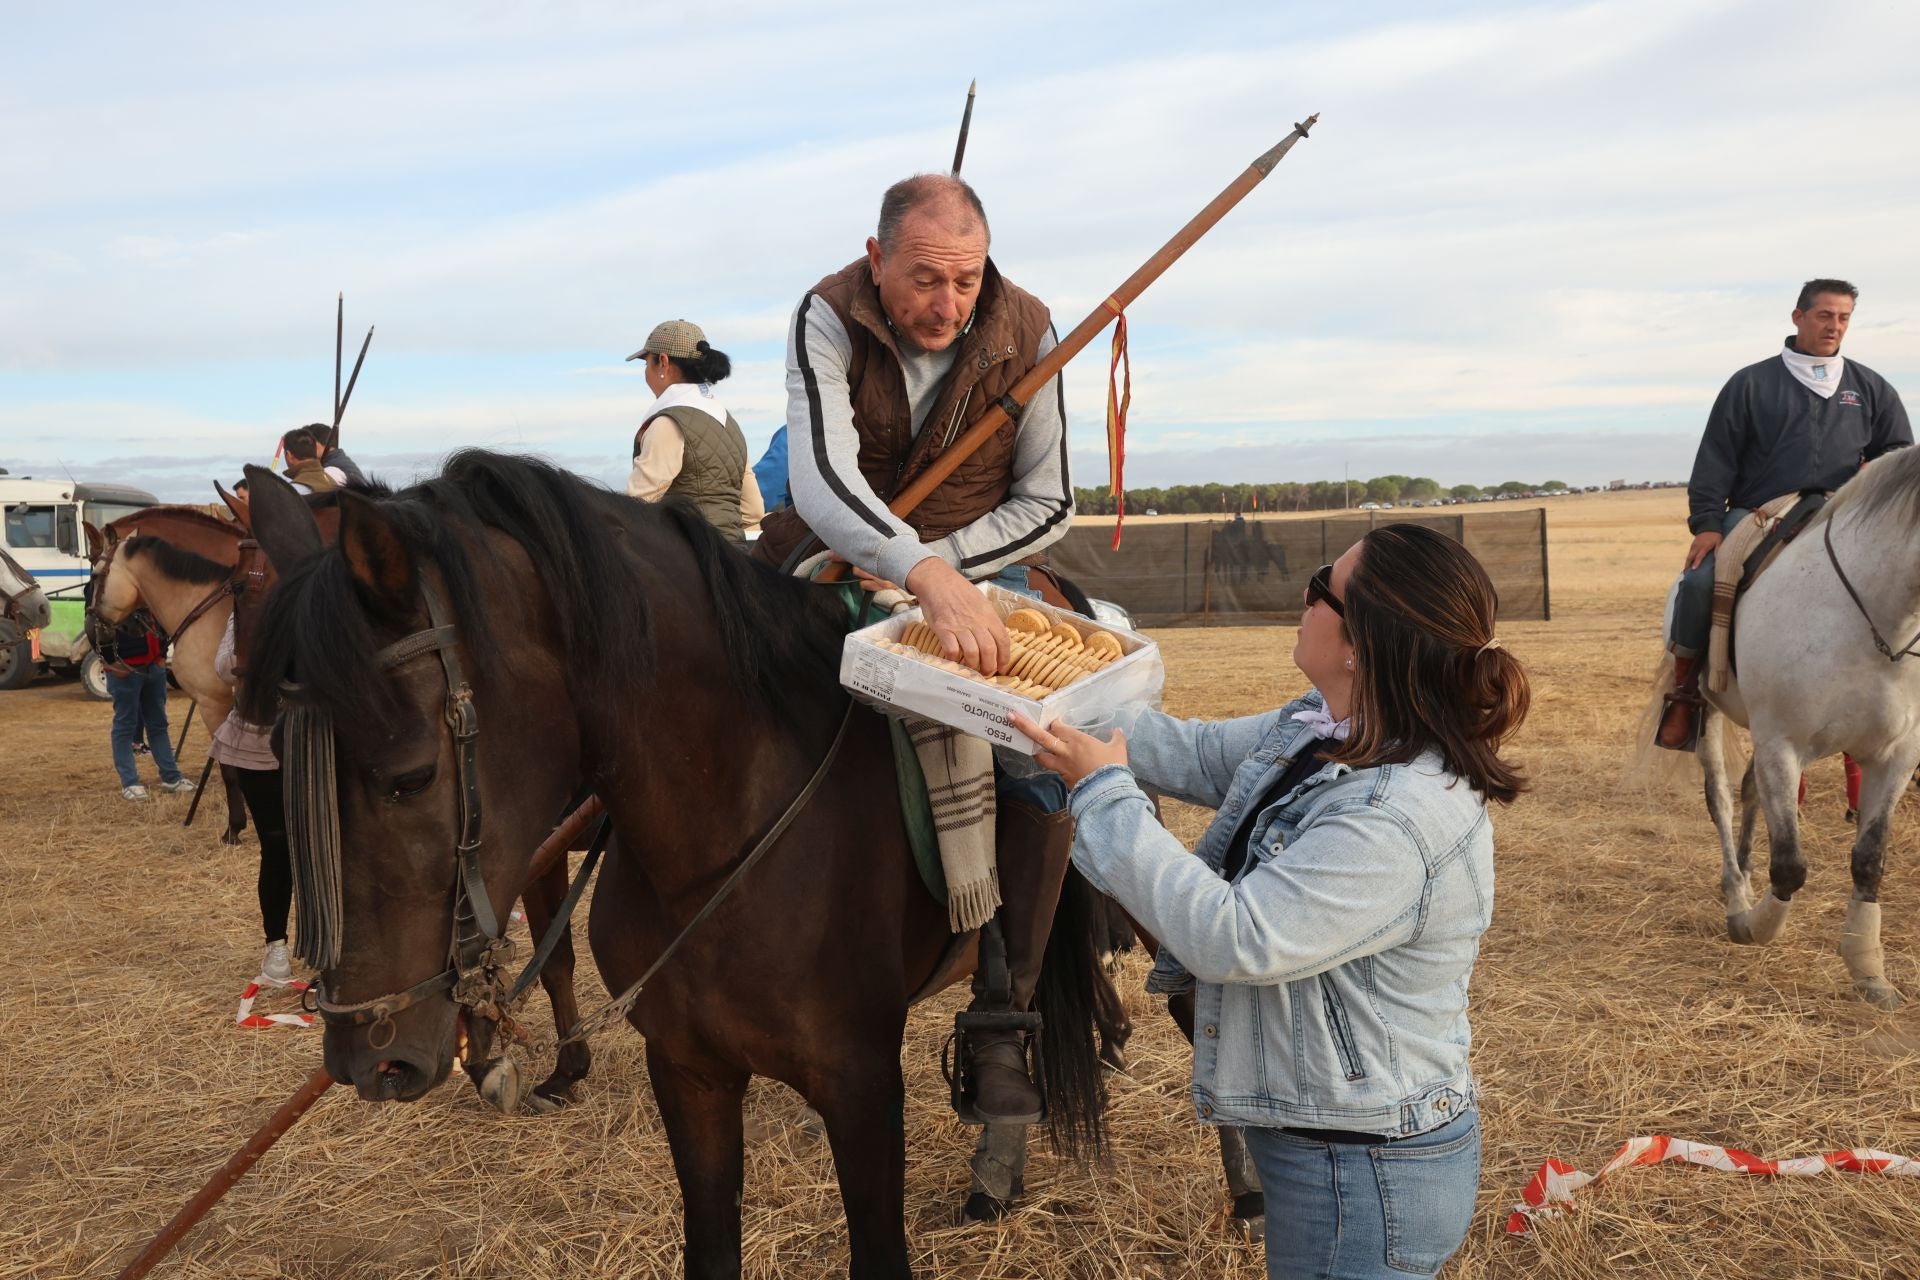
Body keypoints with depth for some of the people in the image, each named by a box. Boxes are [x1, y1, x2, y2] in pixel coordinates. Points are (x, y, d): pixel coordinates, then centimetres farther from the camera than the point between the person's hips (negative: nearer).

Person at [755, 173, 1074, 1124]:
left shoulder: (1025, 332, -12)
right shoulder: (828, 319, -20)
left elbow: (1047, 503, -7)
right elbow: (823, 481, -36)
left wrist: (948, 564, -23)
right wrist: (925, 574, -53)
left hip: (980, 562, 0)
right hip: (837, 556, 0)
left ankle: (1000, 1021, -11)